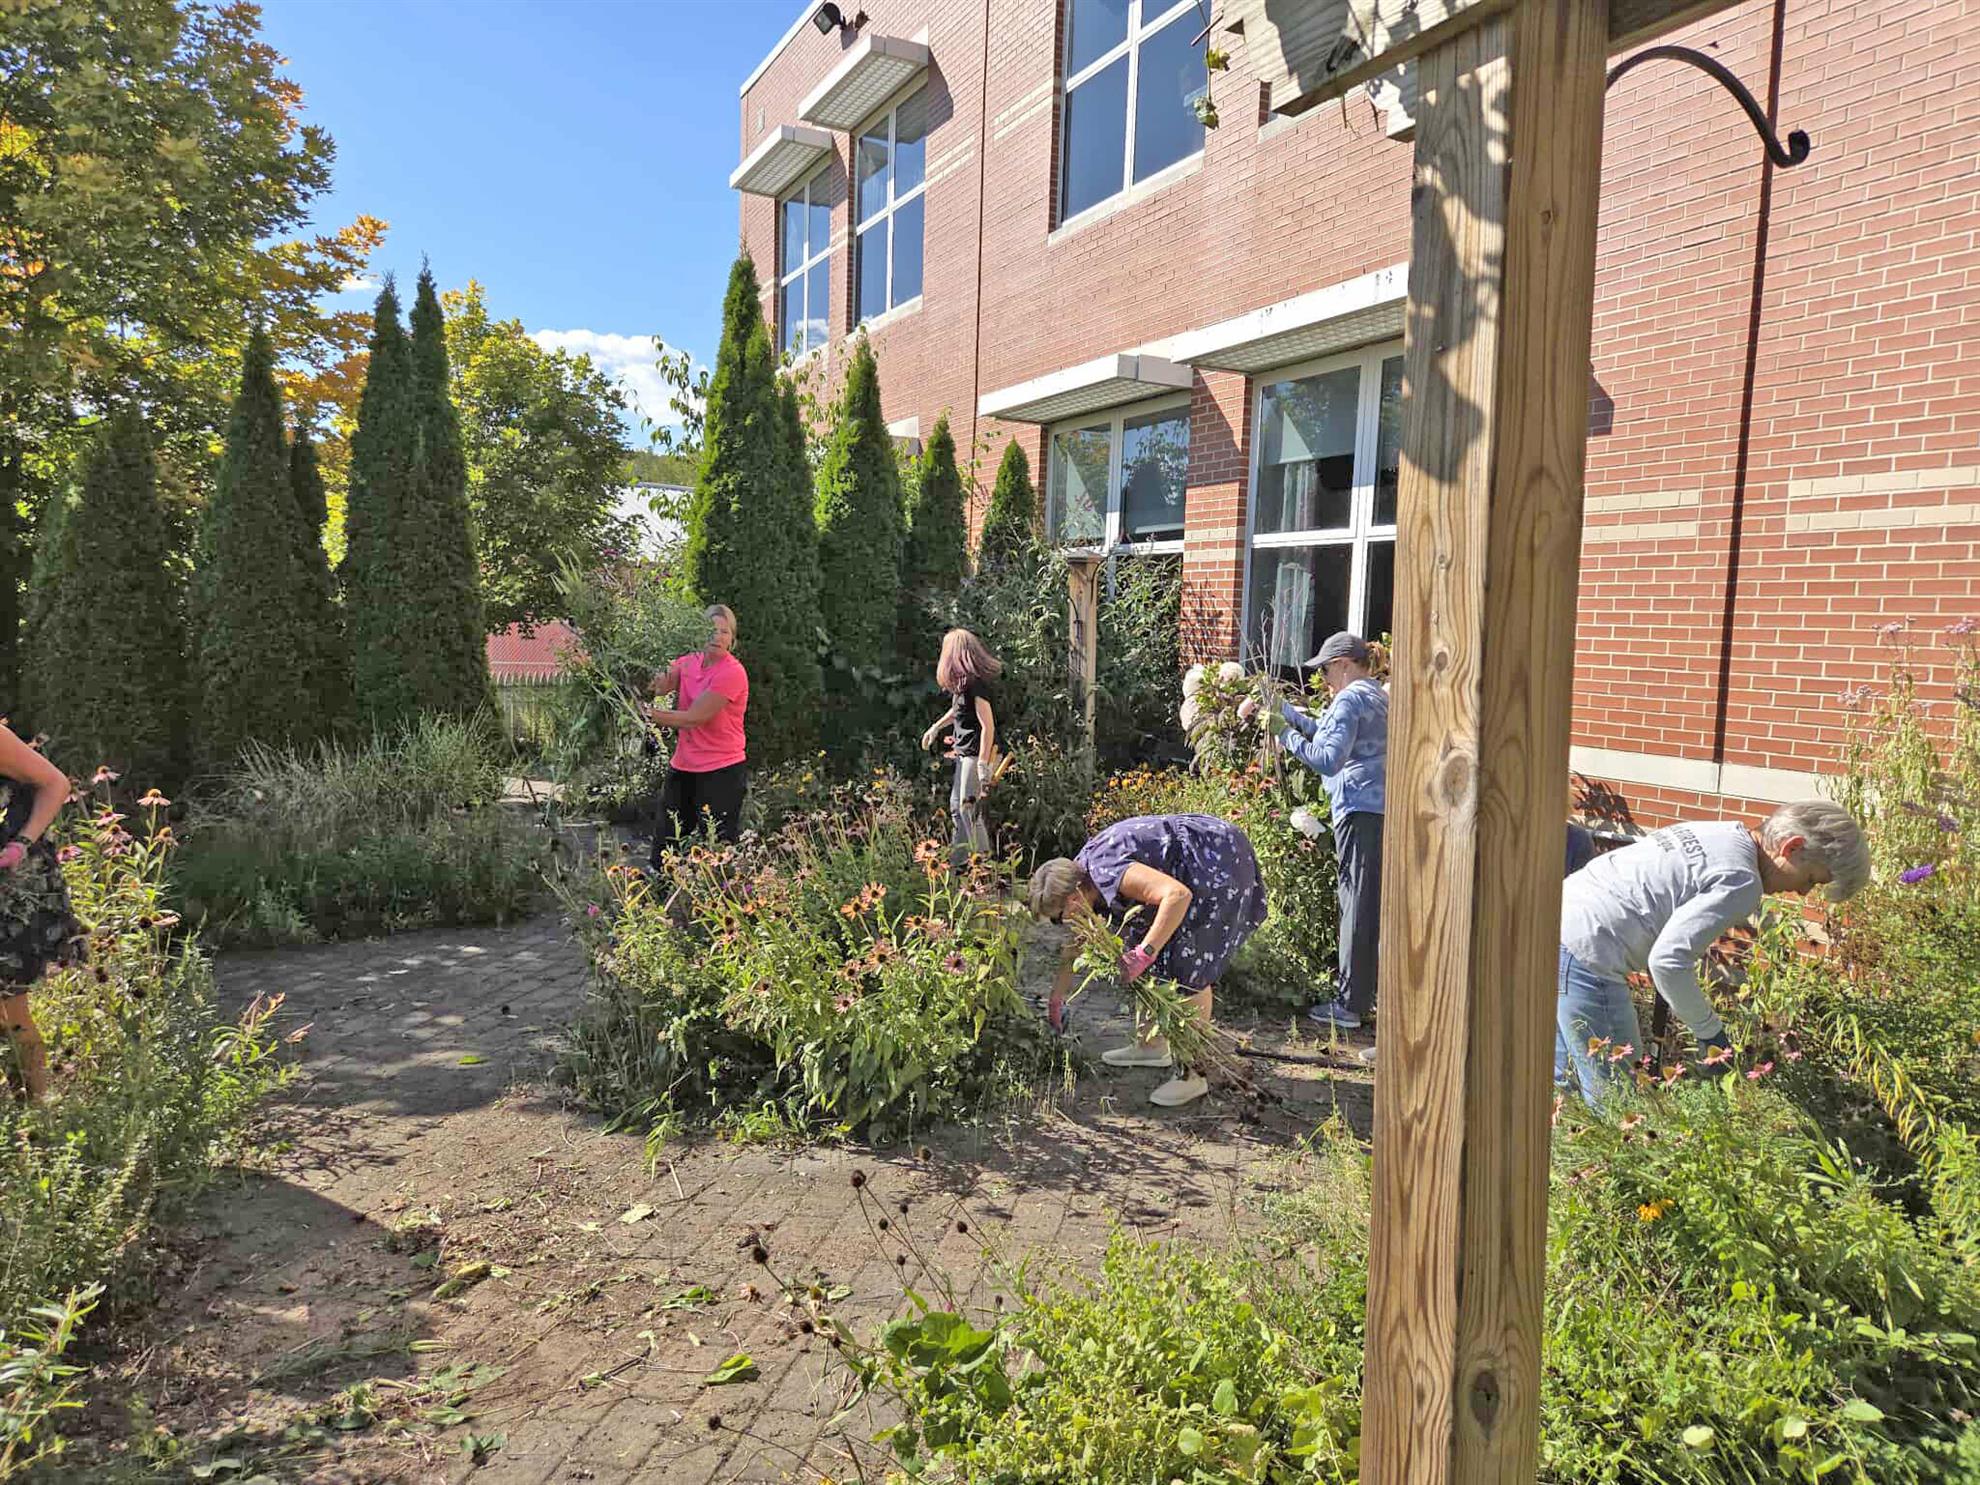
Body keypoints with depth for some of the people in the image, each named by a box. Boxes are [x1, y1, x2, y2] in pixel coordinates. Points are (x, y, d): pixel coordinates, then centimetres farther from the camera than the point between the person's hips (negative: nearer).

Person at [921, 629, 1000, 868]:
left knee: (969, 807, -8)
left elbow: (988, 726, -22)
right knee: (956, 806, 15)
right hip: (964, 753, 10)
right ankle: (956, 862, 26)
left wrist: (983, 765, -25)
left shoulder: (975, 684, -19)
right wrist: (936, 727, 30)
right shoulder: (961, 682, 9)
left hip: (977, 753, -10)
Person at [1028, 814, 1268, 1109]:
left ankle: (1193, 1074, -5)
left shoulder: (1107, 871, -29)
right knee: (1155, 962, 12)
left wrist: (1143, 953, -37)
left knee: (1190, 967, -12)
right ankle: (1153, 1046, 26)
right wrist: (1058, 995, 24)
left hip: (1221, 861, -10)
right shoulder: (1080, 874, 2)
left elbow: (1178, 895, -39)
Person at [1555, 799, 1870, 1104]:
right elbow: (1668, 959, -23)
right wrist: (1709, 1031, -8)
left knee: (1563, 1081, 23)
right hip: (1585, 954, -10)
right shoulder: (1741, 883, -14)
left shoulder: (1720, 833, 14)